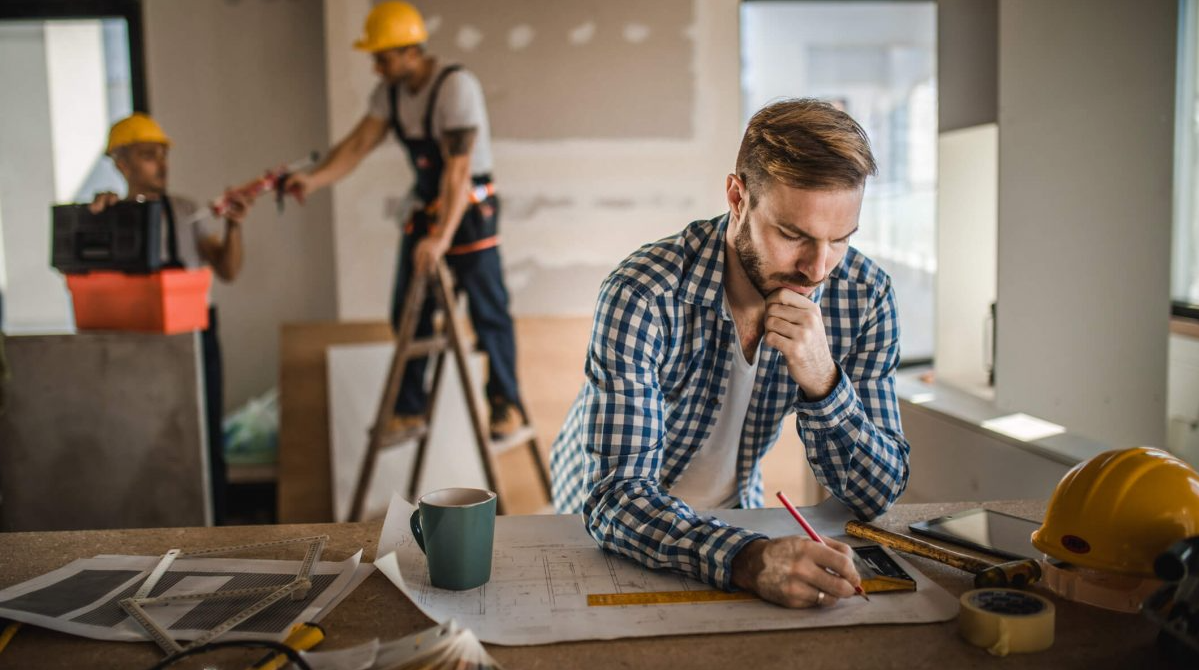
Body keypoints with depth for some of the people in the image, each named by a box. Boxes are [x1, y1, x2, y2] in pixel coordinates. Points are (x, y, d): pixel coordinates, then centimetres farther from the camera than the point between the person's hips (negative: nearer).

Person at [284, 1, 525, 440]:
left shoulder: (456, 86, -21)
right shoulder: (389, 91, 2)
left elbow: (458, 168, -27)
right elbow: (358, 144, -3)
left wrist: (442, 237, -33)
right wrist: (314, 179, -20)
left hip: (470, 209, -7)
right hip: (425, 207, 7)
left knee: (488, 312, -2)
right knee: (408, 313, 8)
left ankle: (506, 405, 12)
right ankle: (409, 409, 19)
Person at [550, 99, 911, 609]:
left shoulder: (862, 296, -14)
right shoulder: (643, 296, -27)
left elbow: (878, 495, -12)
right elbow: (615, 497, -30)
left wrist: (823, 383, -30)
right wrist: (750, 560, -47)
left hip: (734, 517, 1)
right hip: (604, 527, -1)